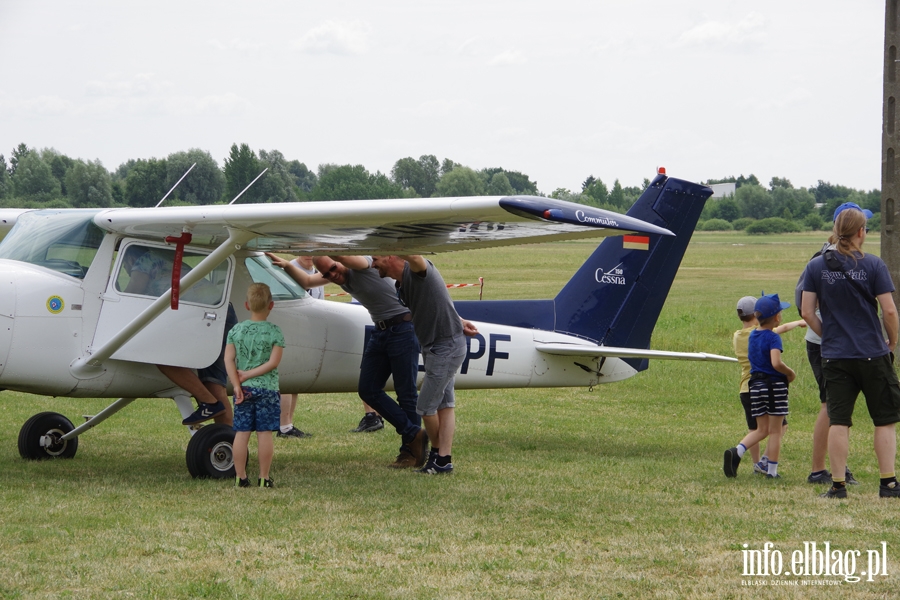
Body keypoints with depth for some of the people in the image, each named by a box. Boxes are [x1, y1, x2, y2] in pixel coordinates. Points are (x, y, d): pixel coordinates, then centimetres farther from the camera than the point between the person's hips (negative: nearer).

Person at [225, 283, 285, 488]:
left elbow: (229, 359, -4)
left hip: (243, 388, 2)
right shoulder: (274, 332, -4)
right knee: (264, 433, 1)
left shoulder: (236, 330, 2)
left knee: (241, 433, 5)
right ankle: (264, 478, 3)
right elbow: (273, 362, -12)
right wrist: (250, 374, -8)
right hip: (267, 389, -2)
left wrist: (237, 385, -6)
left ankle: (240, 477, 7)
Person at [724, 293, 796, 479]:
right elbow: (776, 363, -27)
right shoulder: (773, 338, -15)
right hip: (774, 385, -7)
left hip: (755, 385, 7)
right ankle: (772, 470, 5)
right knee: (776, 431, 4)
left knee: (761, 429, 14)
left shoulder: (752, 336, 9)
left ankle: (737, 451, -10)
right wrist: (790, 373, -10)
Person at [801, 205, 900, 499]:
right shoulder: (873, 265, -6)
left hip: (834, 356, 2)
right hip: (872, 354, -2)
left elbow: (807, 312, -1)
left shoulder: (816, 266, 1)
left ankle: (838, 485, 3)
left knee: (838, 421, 4)